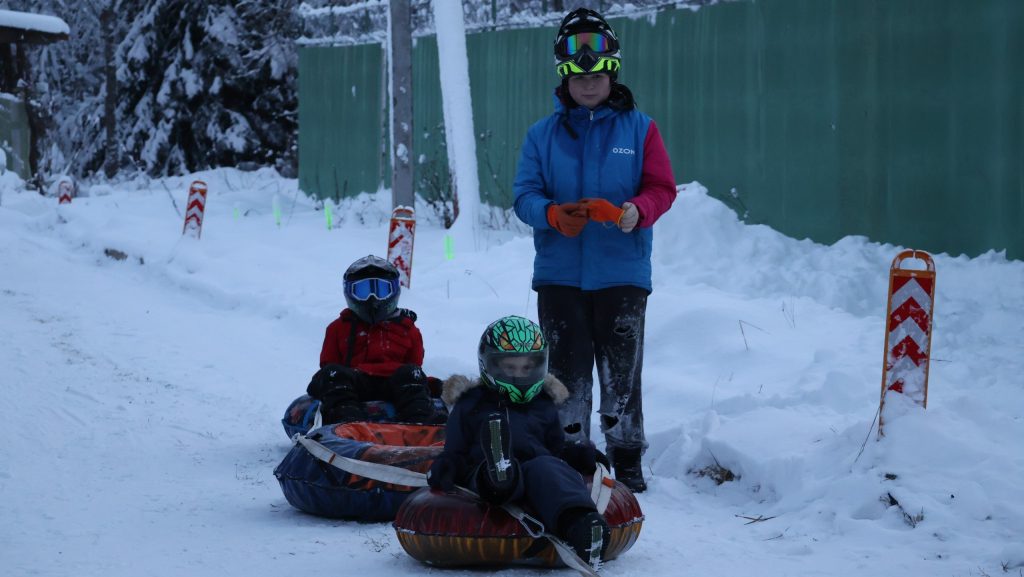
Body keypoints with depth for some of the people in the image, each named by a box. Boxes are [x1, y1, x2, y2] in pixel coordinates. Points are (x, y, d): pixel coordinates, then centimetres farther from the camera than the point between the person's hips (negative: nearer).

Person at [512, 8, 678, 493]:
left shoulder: (639, 129, 7)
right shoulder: (543, 135, 9)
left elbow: (662, 187, 2)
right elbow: (525, 194, 3)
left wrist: (637, 211, -20)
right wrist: (555, 215, -18)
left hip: (622, 275, -1)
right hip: (559, 275, 1)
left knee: (622, 373, -2)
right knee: (567, 371, 2)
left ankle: (626, 461, 8)